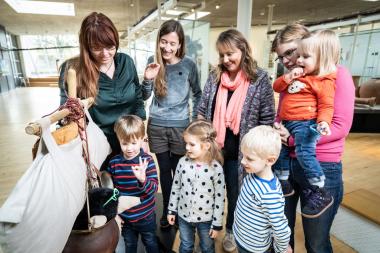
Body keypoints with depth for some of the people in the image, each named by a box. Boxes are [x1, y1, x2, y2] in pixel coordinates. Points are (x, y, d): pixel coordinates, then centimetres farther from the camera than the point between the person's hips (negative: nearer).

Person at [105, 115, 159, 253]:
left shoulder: (147, 160, -19)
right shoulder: (114, 162, -11)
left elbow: (154, 188, -23)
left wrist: (143, 180, -42)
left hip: (146, 215, -2)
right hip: (124, 216, 2)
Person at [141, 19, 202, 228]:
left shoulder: (188, 64, -5)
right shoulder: (153, 62, 0)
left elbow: (197, 94, 6)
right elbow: (145, 97, 1)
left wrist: (195, 120, 1)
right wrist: (148, 79, -18)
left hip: (180, 126, -1)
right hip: (156, 125, 2)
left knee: (179, 170, 11)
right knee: (164, 169, 12)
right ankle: (167, 209, 32)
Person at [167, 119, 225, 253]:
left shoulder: (216, 168, -22)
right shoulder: (183, 162, -13)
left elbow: (220, 198, -14)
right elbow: (176, 187, 0)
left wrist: (217, 224, -8)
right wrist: (171, 210, 5)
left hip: (206, 219, -2)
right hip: (184, 216, 3)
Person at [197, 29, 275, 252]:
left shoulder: (260, 79, -9)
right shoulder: (215, 75, 0)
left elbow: (267, 120, -7)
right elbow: (202, 111, 4)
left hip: (239, 152, -3)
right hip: (211, 147, 3)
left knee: (234, 192, 16)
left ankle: (231, 230, 43)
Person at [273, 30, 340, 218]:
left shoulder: (324, 81, -6)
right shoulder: (297, 75, 19)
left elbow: (326, 106, -11)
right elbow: (276, 87, 16)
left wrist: (323, 121, -29)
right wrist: (289, 77, -1)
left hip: (305, 123, -9)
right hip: (287, 123, 9)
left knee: (304, 153, -26)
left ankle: (321, 193, -9)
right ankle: (283, 183, 29)